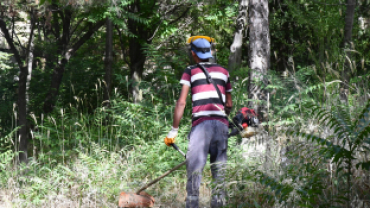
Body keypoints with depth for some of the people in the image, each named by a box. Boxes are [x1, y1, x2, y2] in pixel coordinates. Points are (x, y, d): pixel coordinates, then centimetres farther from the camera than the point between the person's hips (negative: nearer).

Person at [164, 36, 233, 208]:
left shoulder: (191, 71, 7)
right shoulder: (223, 71, 18)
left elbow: (181, 102, -1)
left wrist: (173, 130, 1)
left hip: (201, 123, -4)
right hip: (222, 123, 4)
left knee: (194, 168, -5)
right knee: (219, 168, 10)